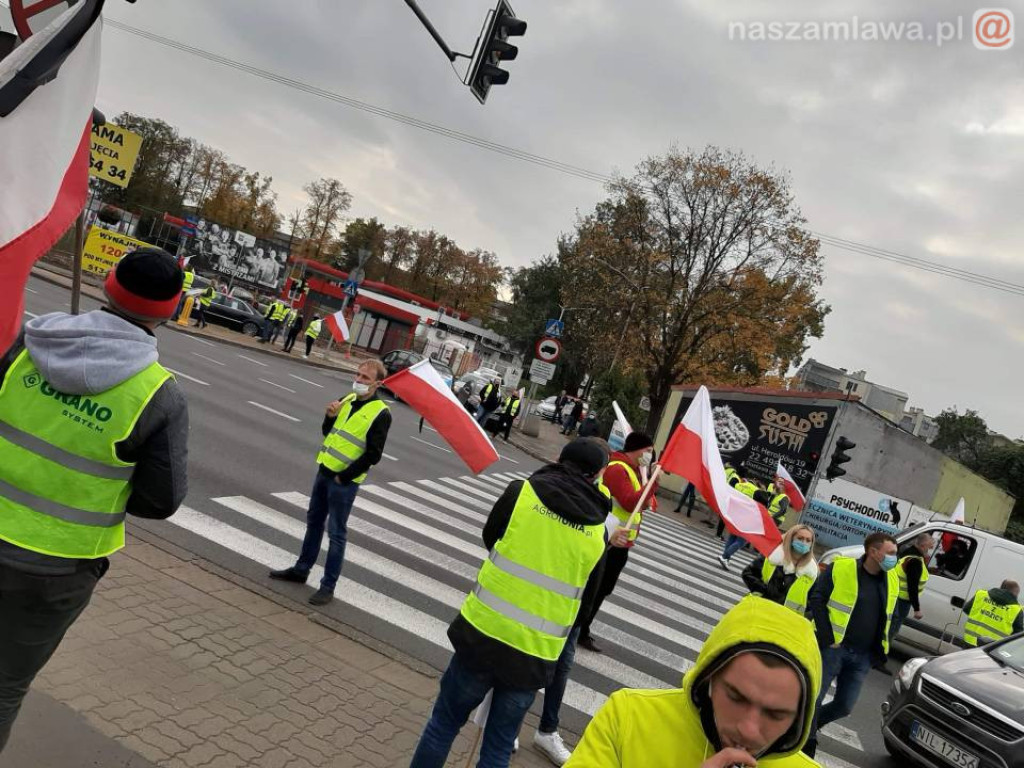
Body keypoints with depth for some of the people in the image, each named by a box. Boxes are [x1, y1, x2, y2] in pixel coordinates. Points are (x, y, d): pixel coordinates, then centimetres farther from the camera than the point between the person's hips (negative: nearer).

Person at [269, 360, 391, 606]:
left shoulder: (380, 413, -15)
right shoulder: (347, 399, 7)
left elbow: (373, 455, -17)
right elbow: (328, 433, 15)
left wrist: (344, 477, -14)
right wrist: (331, 416, -6)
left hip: (345, 480, -7)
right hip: (325, 470, 7)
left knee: (336, 533, 0)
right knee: (314, 521, 18)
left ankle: (328, 586, 9)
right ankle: (301, 569, 33)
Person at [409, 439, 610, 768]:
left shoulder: (521, 492, -7)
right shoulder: (598, 532, -2)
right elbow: (586, 591, 11)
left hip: (483, 632, -1)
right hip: (535, 655, 1)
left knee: (444, 721, 18)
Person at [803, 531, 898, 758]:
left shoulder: (892, 580, 8)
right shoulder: (841, 568, -10)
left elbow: (888, 617, 18)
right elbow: (816, 599, -12)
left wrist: (879, 651, 10)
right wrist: (828, 638, -16)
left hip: (862, 657, 5)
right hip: (833, 648, -5)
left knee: (844, 706, 8)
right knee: (814, 699, -2)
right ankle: (807, 741, 18)